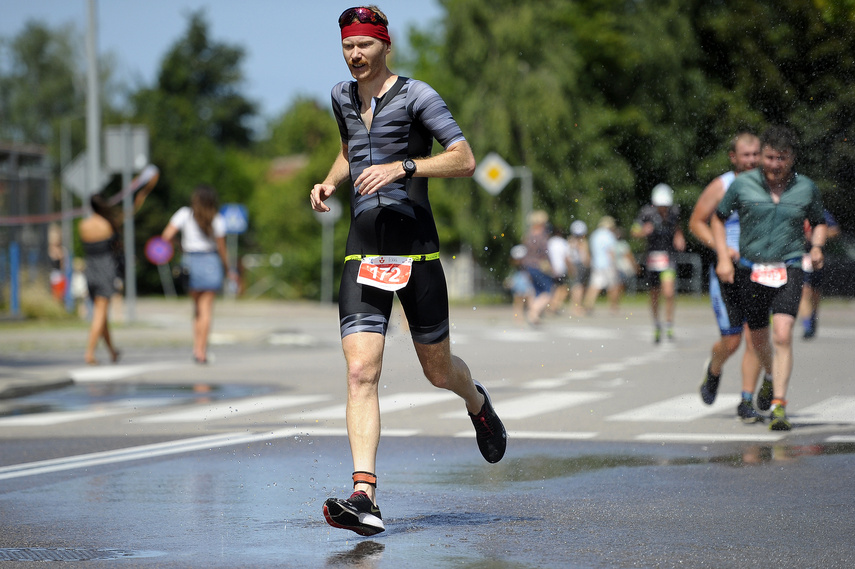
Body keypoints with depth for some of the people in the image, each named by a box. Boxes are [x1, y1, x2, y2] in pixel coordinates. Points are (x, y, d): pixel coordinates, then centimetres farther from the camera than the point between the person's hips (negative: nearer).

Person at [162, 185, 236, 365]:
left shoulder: (185, 214, -3)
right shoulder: (218, 220, -3)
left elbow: (166, 236, -10)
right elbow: (221, 249, -2)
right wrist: (230, 270, 10)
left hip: (190, 261, 1)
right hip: (210, 262, -1)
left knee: (197, 307, 17)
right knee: (206, 308, 2)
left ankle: (197, 347, 6)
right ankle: (201, 350, -6)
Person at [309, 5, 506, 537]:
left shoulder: (415, 95, -4)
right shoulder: (342, 97, 14)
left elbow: (465, 159, -12)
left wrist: (401, 167, -22)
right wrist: (330, 182, 14)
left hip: (415, 247, -4)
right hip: (363, 249, 4)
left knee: (438, 369, 10)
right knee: (361, 372, -13)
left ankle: (478, 402, 48)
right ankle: (365, 497, -21)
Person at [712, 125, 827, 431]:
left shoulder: (806, 187, 1)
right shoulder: (742, 184, -3)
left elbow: (818, 222, 18)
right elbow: (718, 218, 11)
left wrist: (816, 247, -3)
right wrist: (723, 257, 1)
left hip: (788, 271, -1)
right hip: (750, 271, 1)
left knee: (783, 336, -19)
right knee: (759, 339, 13)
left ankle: (779, 406, -20)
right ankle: (772, 375, 47)